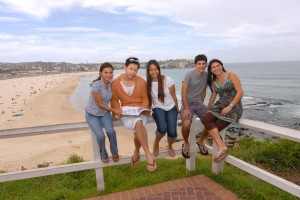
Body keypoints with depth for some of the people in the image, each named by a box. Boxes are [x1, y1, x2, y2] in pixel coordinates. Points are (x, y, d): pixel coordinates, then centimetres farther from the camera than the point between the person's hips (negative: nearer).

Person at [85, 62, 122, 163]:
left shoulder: (112, 84, -8)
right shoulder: (96, 85, -24)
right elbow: (99, 104, -19)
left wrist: (117, 111, -8)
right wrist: (113, 110, -16)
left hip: (105, 113, 3)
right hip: (92, 114, -3)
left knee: (110, 131, -23)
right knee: (100, 136, -23)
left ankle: (114, 153, 6)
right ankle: (103, 154, 11)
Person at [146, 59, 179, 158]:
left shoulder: (167, 80, -14)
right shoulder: (147, 83, -9)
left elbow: (174, 96, -2)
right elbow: (148, 99, 3)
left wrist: (177, 109, 6)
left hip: (171, 108, 0)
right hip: (158, 108, 0)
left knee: (172, 132, -15)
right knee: (162, 129, -28)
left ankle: (170, 146, 24)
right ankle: (156, 143, 9)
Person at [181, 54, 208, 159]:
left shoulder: (206, 75, 3)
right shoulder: (189, 74, -14)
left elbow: (204, 90, 13)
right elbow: (183, 92, -18)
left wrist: (202, 103, 8)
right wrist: (186, 109, -21)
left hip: (199, 103, 6)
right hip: (187, 103, -6)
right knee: (186, 124, -29)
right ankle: (186, 143, 2)